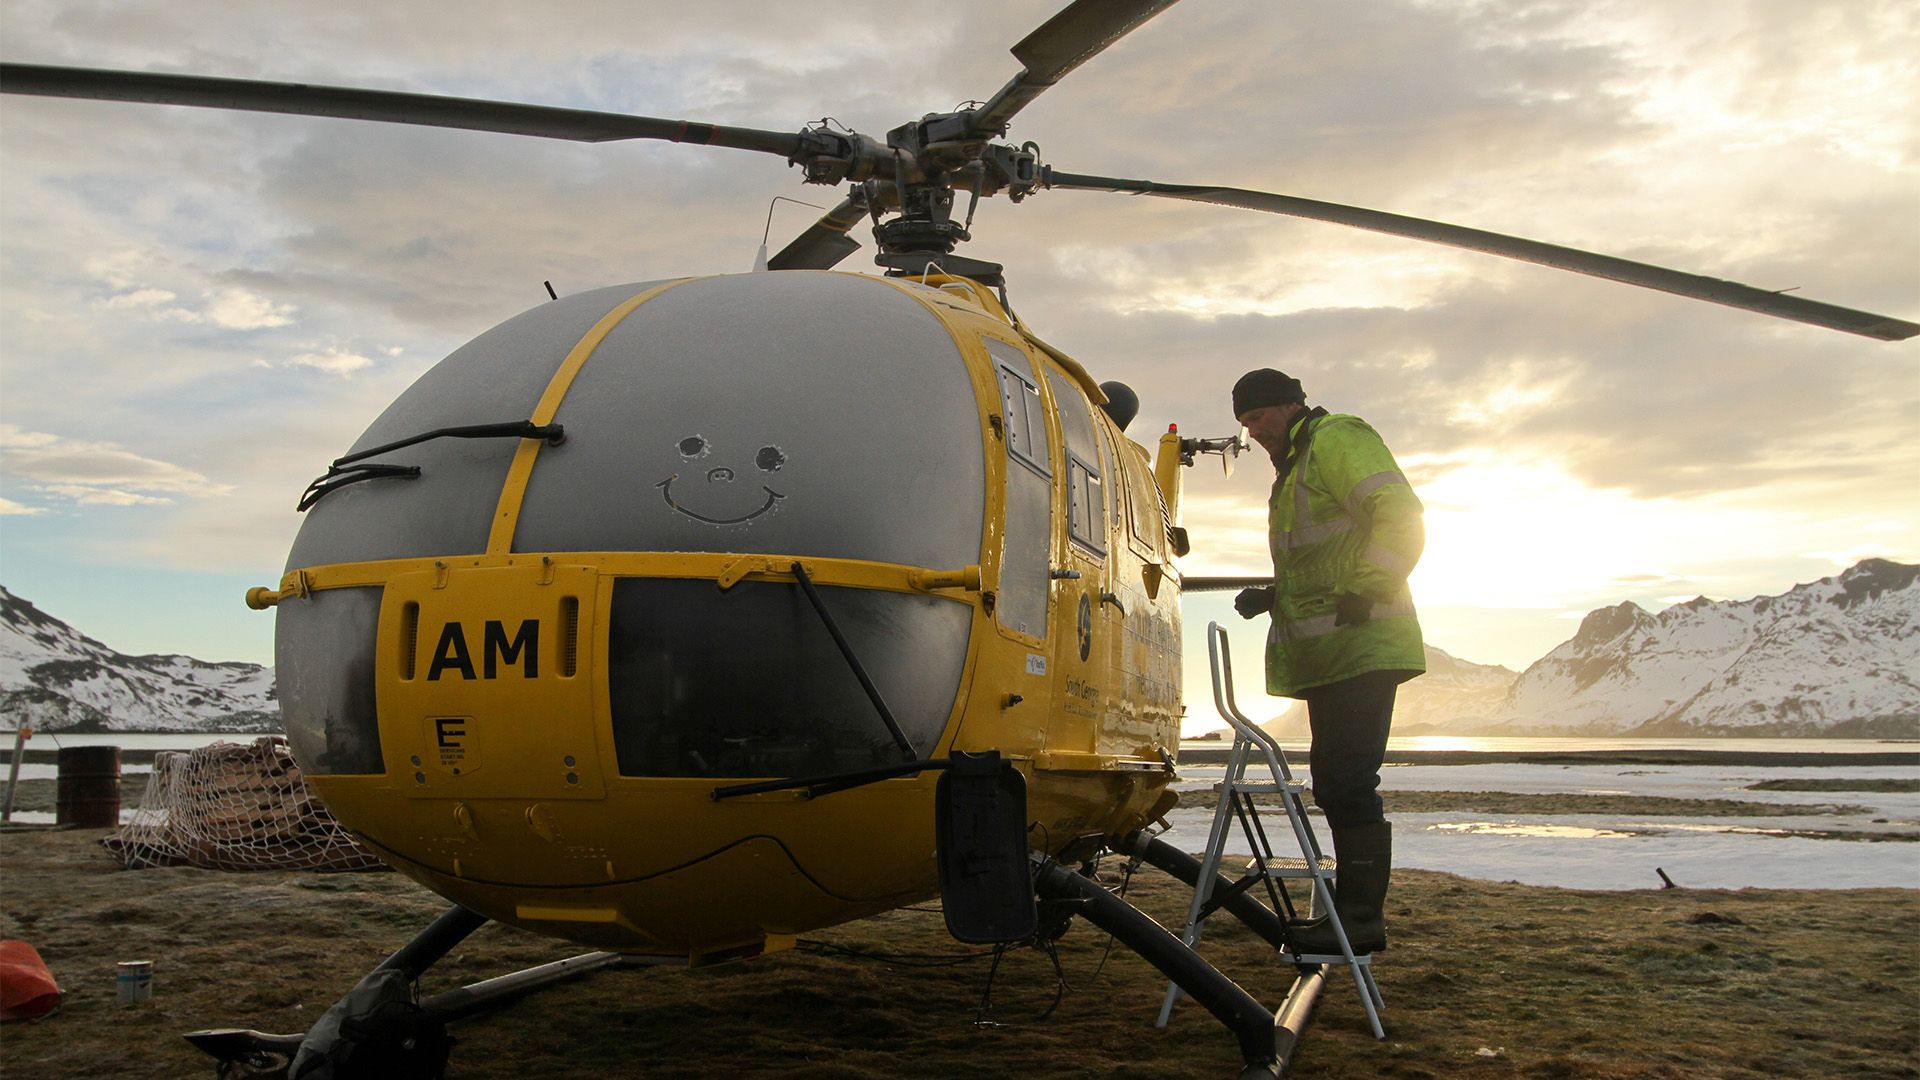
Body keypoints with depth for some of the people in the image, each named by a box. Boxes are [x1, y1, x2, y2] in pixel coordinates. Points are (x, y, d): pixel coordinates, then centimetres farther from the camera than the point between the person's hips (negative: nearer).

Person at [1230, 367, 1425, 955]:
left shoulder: (1338, 439, -5)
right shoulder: (1296, 466, 26)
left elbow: (1399, 514, -17)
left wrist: (1363, 592, -24)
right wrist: (1271, 595, 15)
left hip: (1361, 647, -10)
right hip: (1329, 654, 10)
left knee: (1348, 780, -13)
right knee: (1335, 782, 10)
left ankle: (1363, 914, -10)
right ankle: (1351, 907, 15)